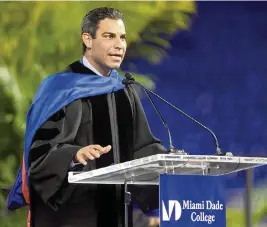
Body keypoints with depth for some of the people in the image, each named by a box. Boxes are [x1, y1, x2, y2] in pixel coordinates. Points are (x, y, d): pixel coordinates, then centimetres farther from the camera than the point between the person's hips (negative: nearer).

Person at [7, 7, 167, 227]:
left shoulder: (125, 92, 13)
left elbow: (142, 146, 12)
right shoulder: (59, 88, -8)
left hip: (115, 208, 6)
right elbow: (41, 150, -16)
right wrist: (75, 154, -35)